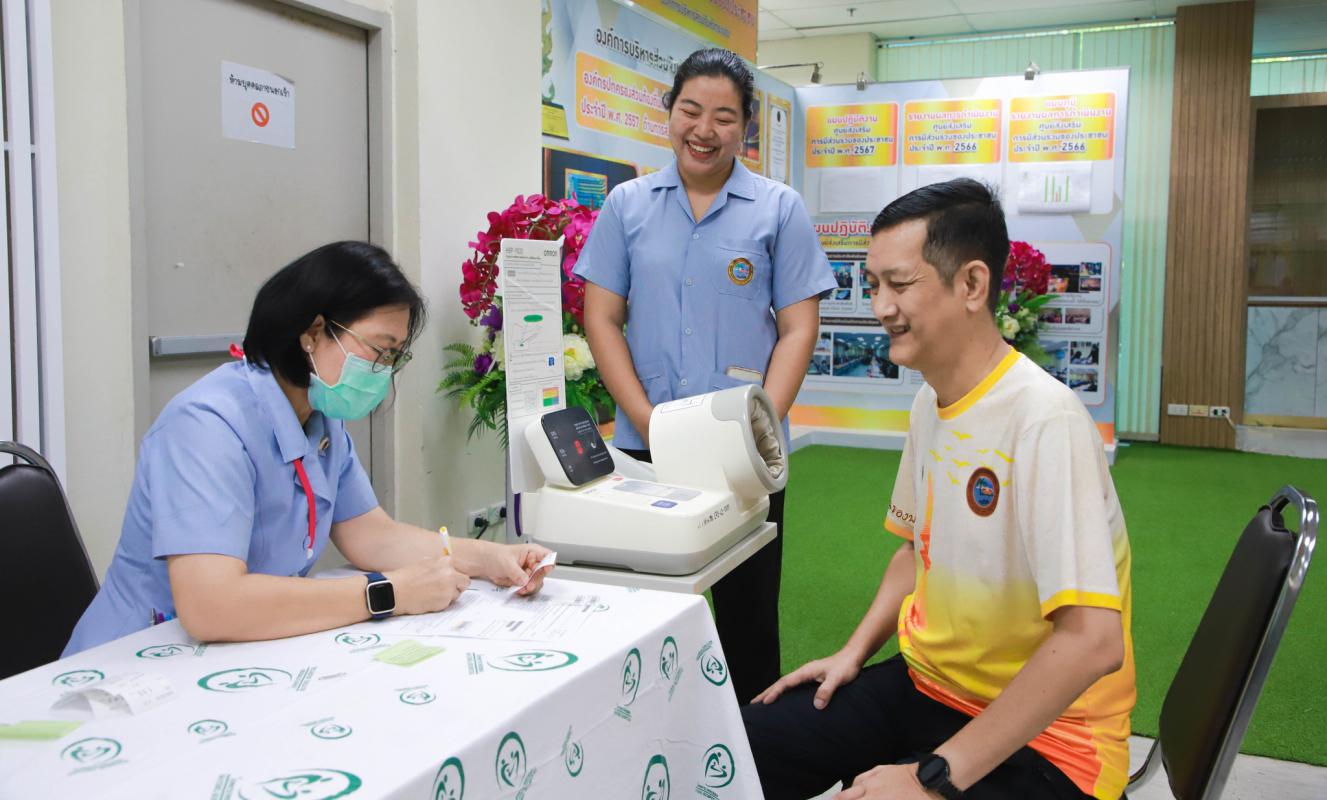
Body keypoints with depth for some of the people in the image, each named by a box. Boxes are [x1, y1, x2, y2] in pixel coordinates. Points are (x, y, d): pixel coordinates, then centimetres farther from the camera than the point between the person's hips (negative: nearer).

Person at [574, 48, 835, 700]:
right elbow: (601, 319, 3)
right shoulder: (627, 205, 6)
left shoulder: (780, 210, 2)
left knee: (748, 614, 9)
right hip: (642, 447, 2)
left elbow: (798, 328, -1)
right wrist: (647, 421, -9)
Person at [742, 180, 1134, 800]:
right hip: (925, 681, 8)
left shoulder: (1044, 422, -25)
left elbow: (1092, 641, -30)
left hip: (1039, 738, -7)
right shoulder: (931, 400, 4)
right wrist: (854, 652, 4)